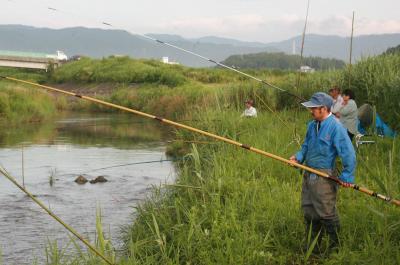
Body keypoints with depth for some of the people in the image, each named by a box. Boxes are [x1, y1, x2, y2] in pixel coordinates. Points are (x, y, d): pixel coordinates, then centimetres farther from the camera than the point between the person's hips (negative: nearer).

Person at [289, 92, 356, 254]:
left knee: (326, 213, -2)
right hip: (309, 174, 8)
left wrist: (347, 176, -16)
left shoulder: (335, 127, -17)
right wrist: (298, 157, 1)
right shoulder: (312, 125, 8)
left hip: (324, 177, -8)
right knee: (309, 213, 14)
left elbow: (348, 153, -17)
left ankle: (336, 246, 15)